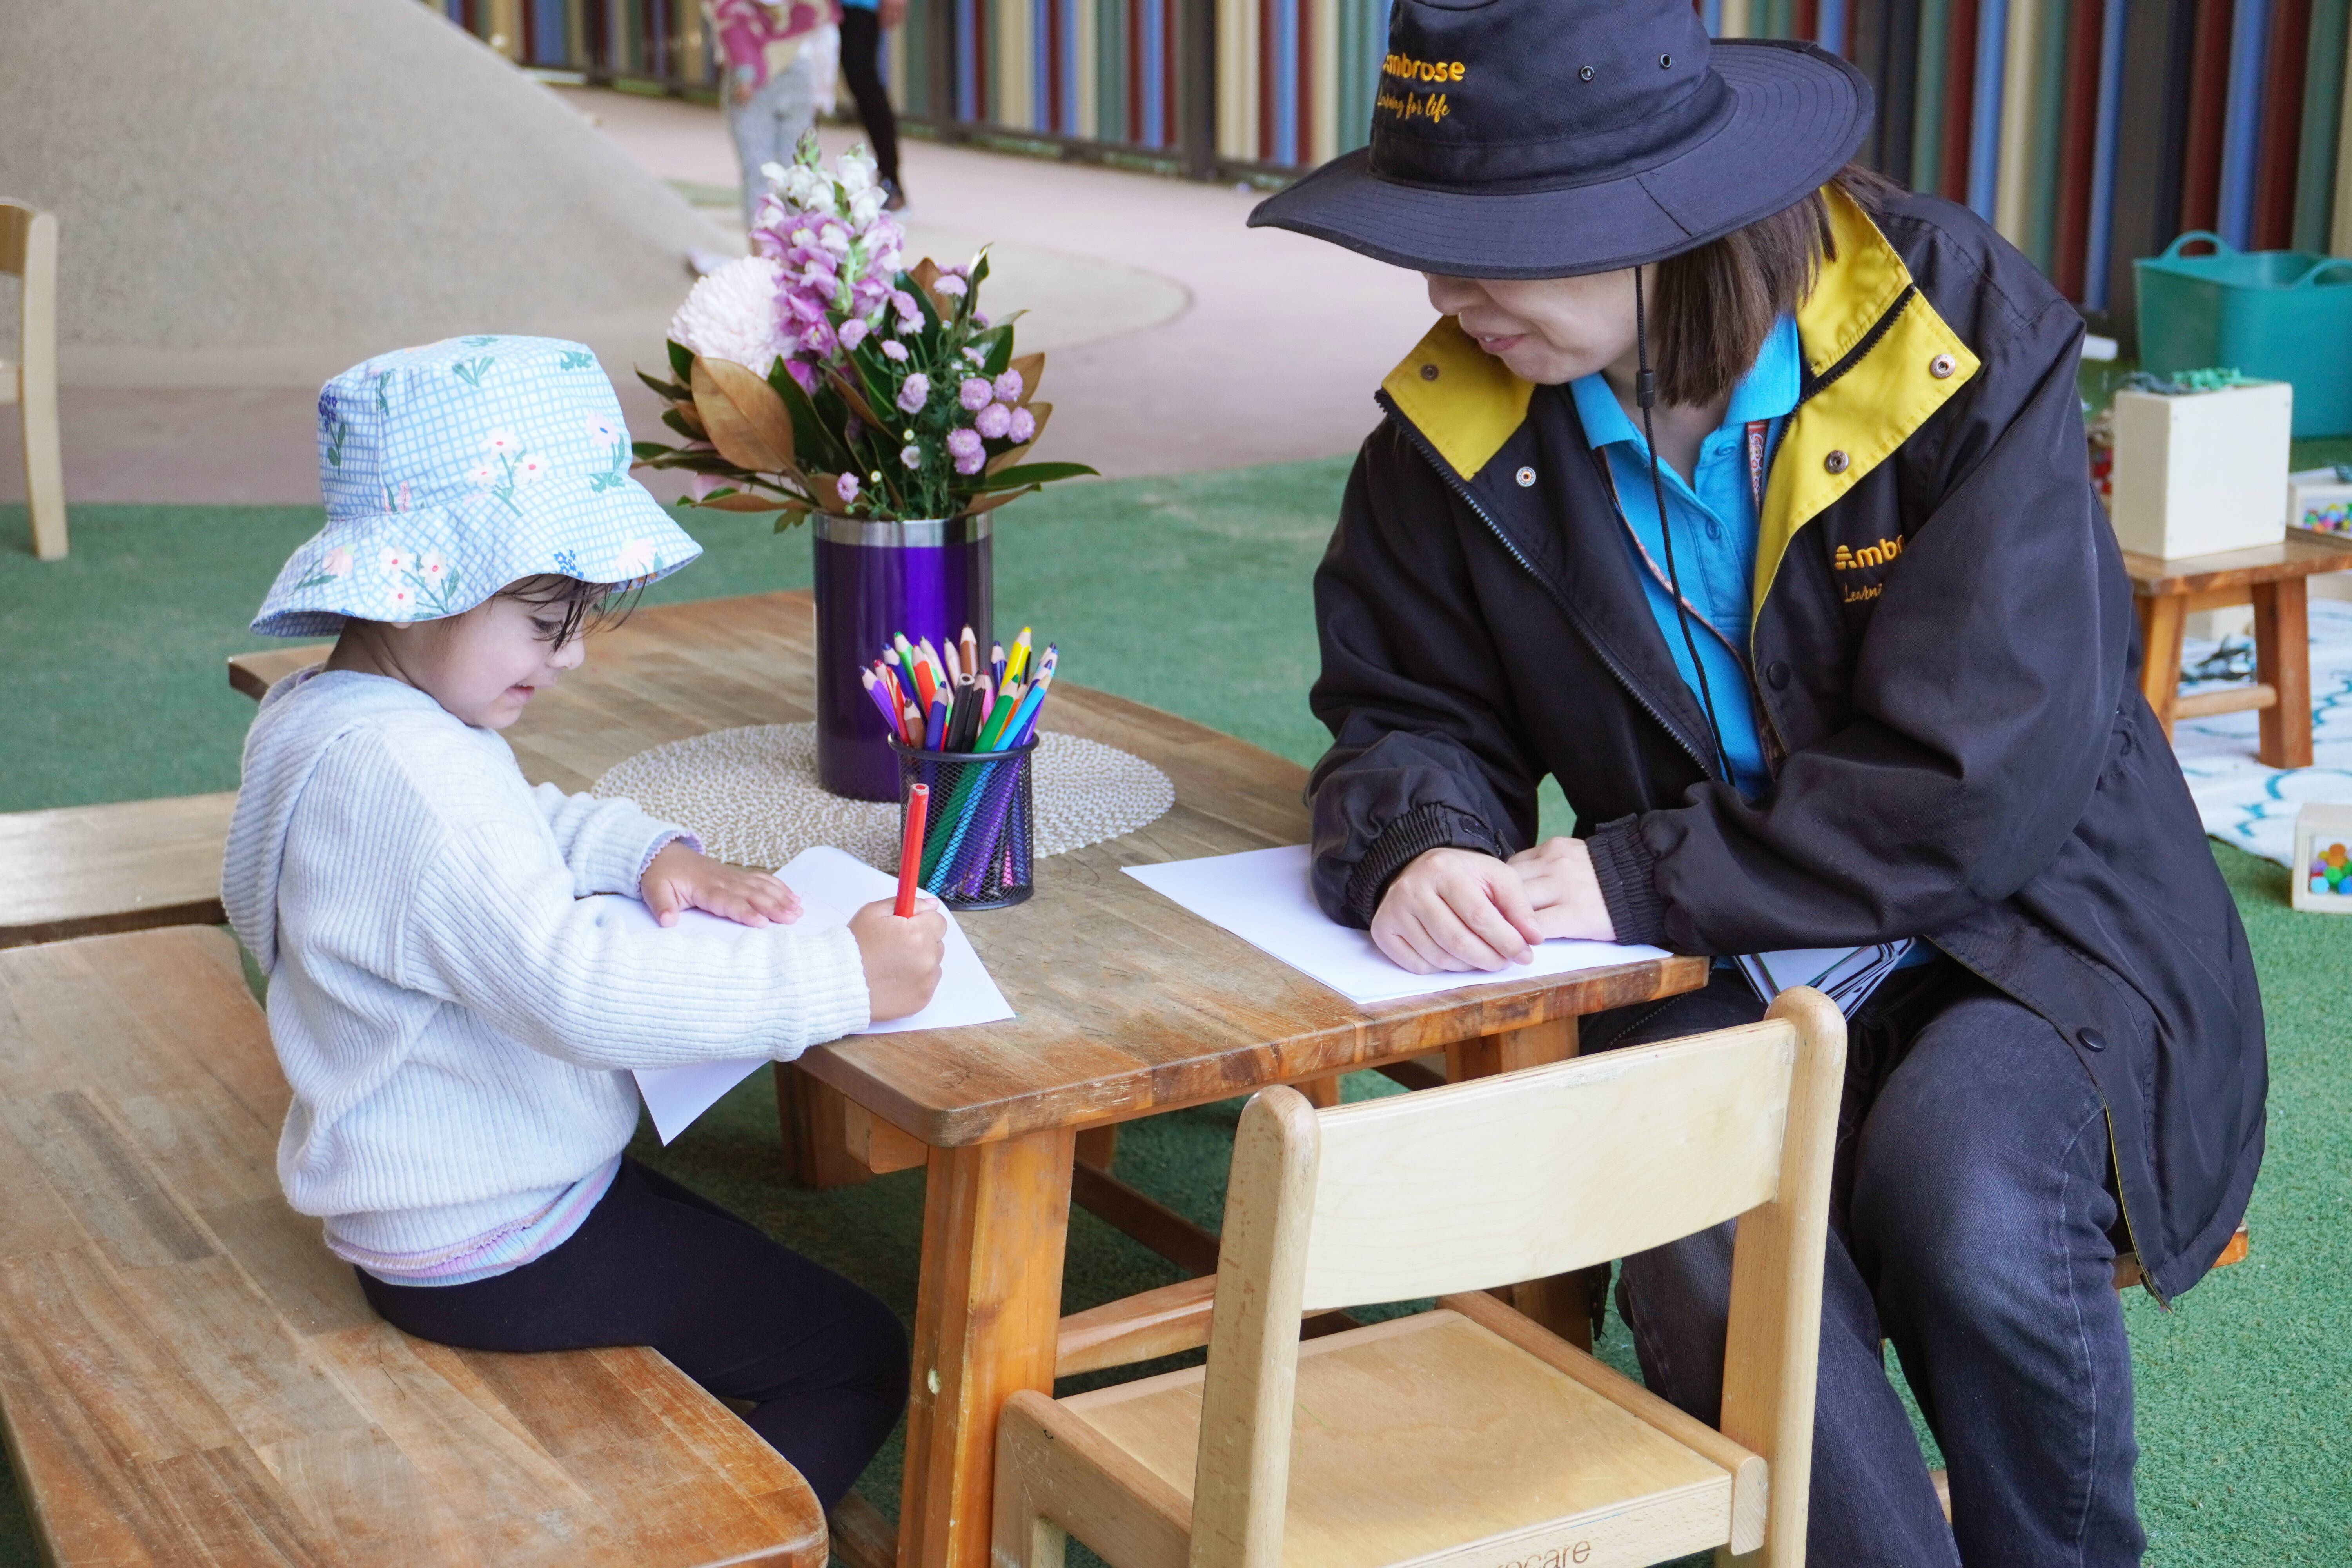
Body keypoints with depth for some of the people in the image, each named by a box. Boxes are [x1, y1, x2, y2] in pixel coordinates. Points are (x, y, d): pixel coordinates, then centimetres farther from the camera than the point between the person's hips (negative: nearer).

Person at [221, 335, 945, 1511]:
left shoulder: (338, 717, 5)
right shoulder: (407, 780, -30)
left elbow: (525, 829, 19)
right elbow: (580, 985, -36)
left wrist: (647, 855, -3)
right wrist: (841, 979, -32)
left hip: (417, 1191, 11)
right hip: (489, 1255, -11)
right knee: (858, 1361, -4)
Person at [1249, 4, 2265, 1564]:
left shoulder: (1966, 334, -17)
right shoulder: (1459, 418, -4)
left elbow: (1974, 789, -21)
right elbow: (1407, 714, 6)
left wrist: (1637, 877, -22)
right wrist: (1419, 846, -18)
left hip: (2017, 933, -2)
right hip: (1717, 973, 2)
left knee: (1967, 1221, -31)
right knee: (1719, 1274, -29)